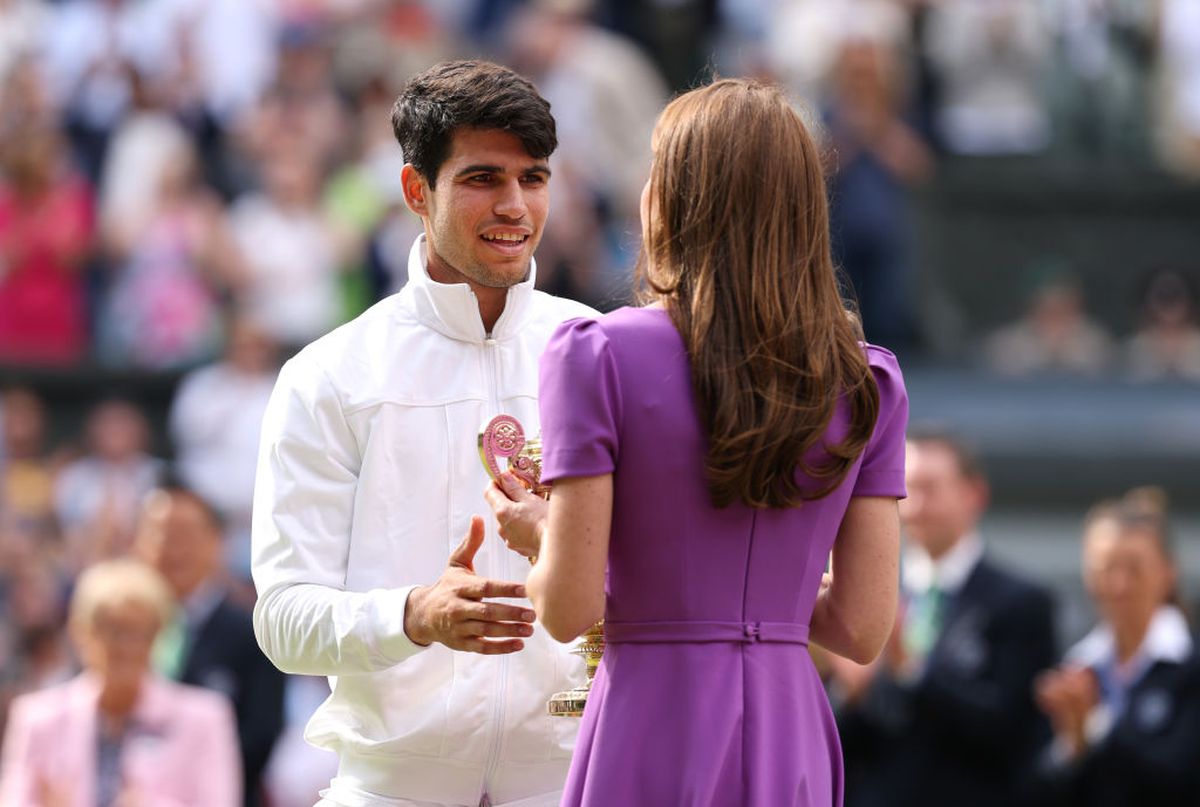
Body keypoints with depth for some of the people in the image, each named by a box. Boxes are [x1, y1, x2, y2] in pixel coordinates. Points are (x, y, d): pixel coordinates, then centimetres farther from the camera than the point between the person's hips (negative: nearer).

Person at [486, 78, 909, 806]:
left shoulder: (602, 357, -6)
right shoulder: (865, 383, 5)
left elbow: (570, 609, -9)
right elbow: (863, 627, 4)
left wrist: (536, 533, 12)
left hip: (653, 747, -4)